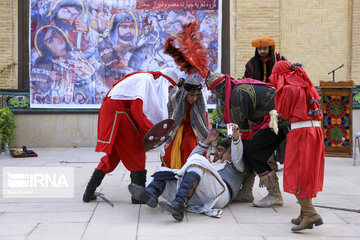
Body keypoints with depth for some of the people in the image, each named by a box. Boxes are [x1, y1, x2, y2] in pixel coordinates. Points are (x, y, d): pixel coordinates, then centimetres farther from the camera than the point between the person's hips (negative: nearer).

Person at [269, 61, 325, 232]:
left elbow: (283, 112, 0)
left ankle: (310, 213, -15)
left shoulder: (288, 89, -7)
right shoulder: (305, 85, 16)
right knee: (307, 173, 12)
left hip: (300, 131, -8)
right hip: (315, 129, 8)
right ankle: (305, 214, 16)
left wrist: (279, 93, 11)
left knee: (296, 174, -5)